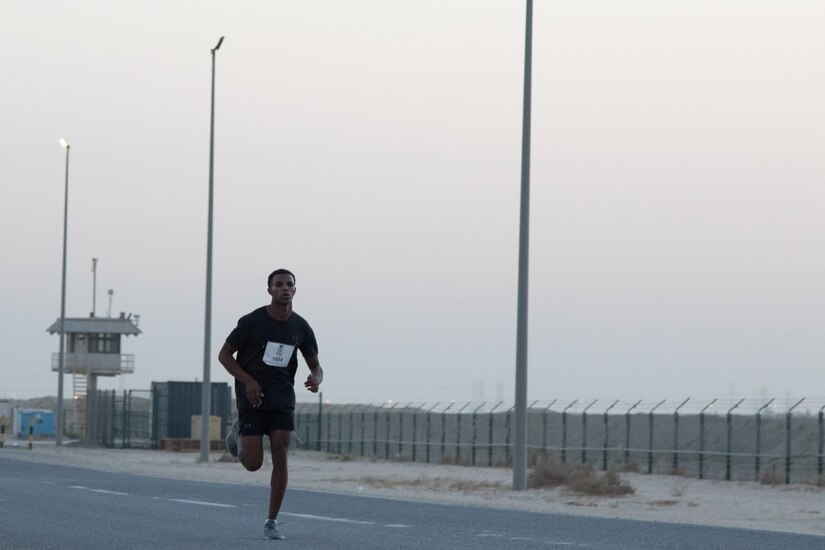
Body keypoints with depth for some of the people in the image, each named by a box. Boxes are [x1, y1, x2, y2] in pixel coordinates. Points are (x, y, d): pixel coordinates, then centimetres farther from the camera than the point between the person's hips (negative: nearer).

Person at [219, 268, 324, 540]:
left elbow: (315, 365, 9)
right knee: (253, 464, -5)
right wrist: (248, 381, -18)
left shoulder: (301, 327, 1)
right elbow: (224, 355, -3)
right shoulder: (252, 321, -10)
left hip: (282, 400, 3)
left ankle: (272, 522, -2)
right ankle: (239, 434, 31)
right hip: (252, 398, -2)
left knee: (280, 457, -11)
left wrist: (315, 379, -16)